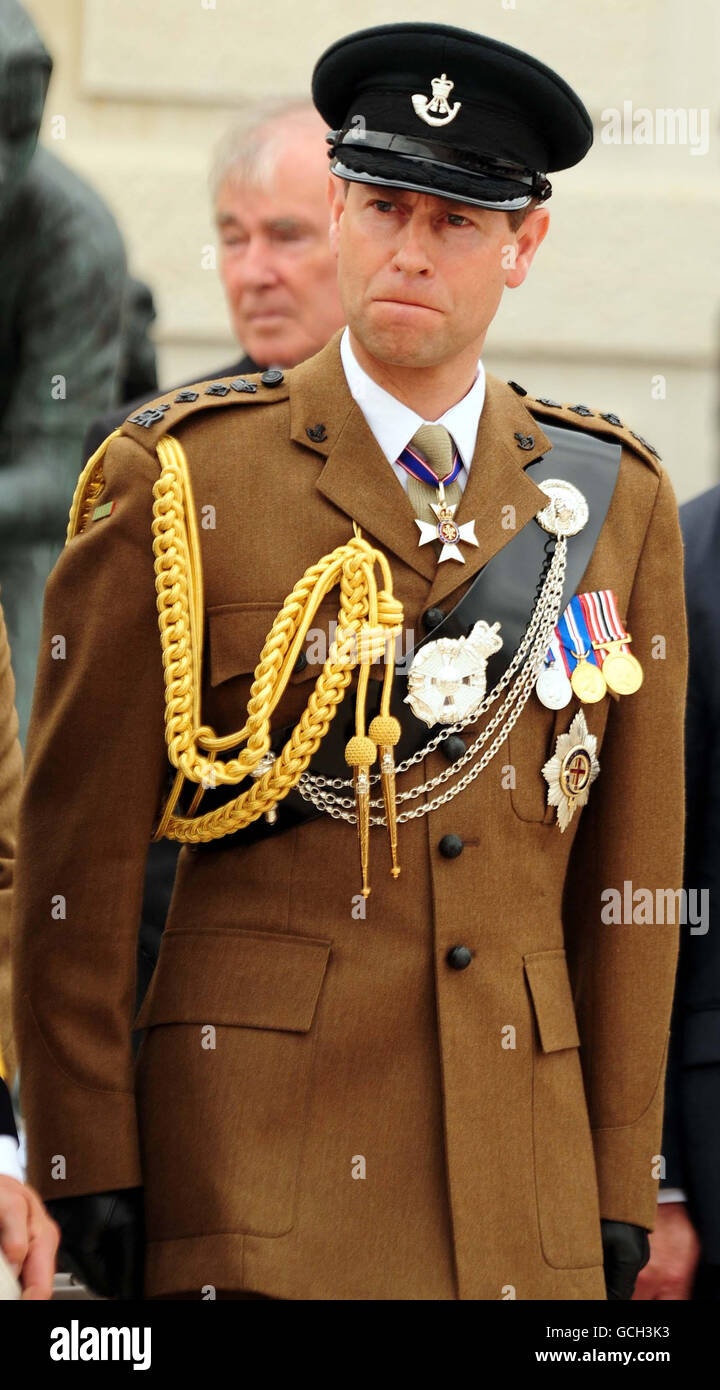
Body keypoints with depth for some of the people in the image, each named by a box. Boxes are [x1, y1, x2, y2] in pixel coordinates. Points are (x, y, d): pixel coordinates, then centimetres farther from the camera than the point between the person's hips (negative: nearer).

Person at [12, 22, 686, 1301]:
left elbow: (630, 867, 12)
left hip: (520, 1146, 3)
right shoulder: (179, 479, -1)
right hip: (257, 1133, -3)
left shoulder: (615, 499, 10)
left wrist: (619, 1186, 10)